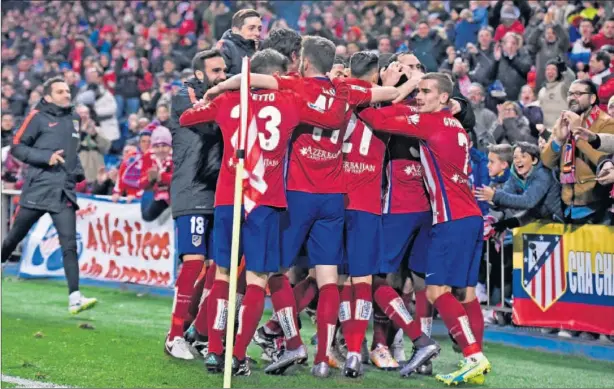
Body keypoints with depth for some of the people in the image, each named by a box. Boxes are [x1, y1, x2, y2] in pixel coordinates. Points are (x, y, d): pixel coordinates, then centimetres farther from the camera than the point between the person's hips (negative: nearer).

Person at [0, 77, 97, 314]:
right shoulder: (38, 117, -2)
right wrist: (46, 157, -15)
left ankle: (75, 298, -13)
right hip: (37, 189, -4)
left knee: (69, 244, -8)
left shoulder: (74, 119, 15)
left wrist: (78, 172, 13)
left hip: (64, 192, 4)